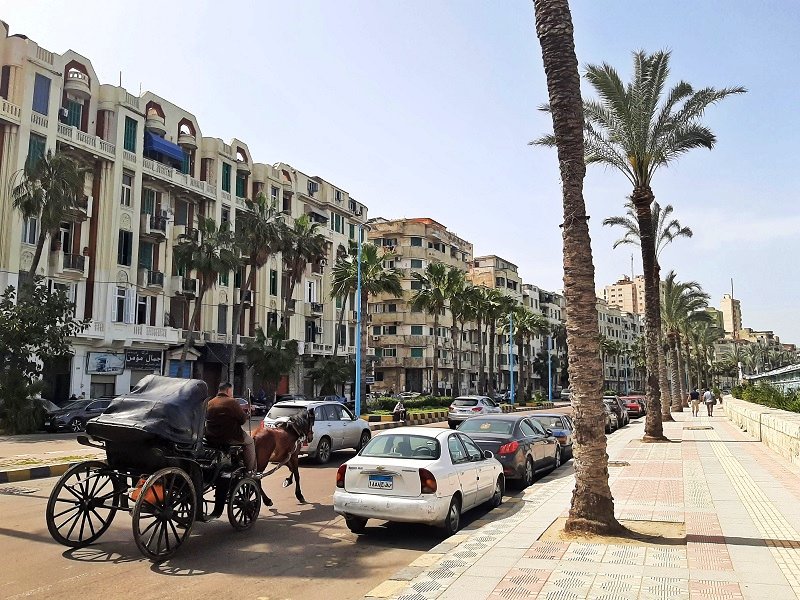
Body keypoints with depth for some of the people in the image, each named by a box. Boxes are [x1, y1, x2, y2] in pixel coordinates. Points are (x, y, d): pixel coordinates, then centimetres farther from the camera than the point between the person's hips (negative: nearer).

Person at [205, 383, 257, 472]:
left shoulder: (210, 403, 8)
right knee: (249, 442, 18)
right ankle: (250, 470, 14)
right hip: (229, 438, -7)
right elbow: (243, 419, -12)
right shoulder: (232, 402, -12)